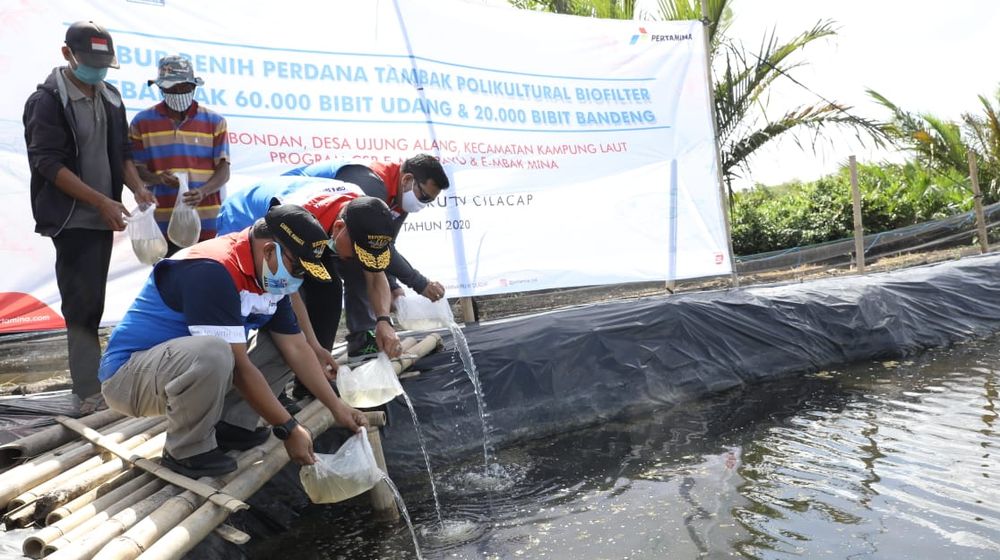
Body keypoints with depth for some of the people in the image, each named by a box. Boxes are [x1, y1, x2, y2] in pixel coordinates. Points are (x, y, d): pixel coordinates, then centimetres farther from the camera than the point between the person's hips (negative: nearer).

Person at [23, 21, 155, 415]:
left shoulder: (109, 97, 10)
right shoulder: (48, 100, -9)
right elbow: (48, 163, -14)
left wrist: (136, 187, -3)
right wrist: (102, 201, -19)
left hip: (103, 217, 6)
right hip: (72, 218, -6)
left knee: (93, 304, 11)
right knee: (82, 304, -6)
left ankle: (88, 384, 21)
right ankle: (89, 393, -1)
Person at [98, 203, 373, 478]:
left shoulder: (268, 278, -1)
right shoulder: (214, 271, -28)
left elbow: (296, 349, 2)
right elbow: (239, 367, -27)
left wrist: (337, 407, -2)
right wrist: (288, 428, -20)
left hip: (192, 365, 9)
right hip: (128, 374, -8)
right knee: (212, 353, -38)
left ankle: (231, 424, -2)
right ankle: (187, 451, -14)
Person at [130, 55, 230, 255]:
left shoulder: (214, 122, 7)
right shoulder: (142, 122, 9)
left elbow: (223, 170, 1)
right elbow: (137, 169, 7)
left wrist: (203, 191, -18)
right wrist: (158, 179, -15)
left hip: (207, 222, 0)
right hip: (162, 224, 1)